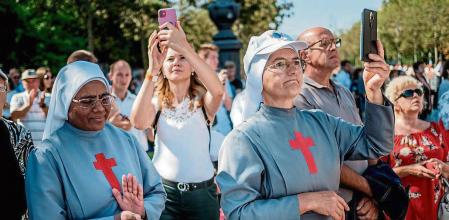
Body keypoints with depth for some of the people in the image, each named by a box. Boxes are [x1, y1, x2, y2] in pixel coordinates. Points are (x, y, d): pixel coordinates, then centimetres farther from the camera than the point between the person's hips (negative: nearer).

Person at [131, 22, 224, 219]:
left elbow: (218, 90, -25)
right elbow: (138, 122, -19)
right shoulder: (158, 103, 3)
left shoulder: (203, 101, 0)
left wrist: (186, 48, -36)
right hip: (163, 190, 0)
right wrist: (152, 70, -29)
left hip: (202, 193, 0)